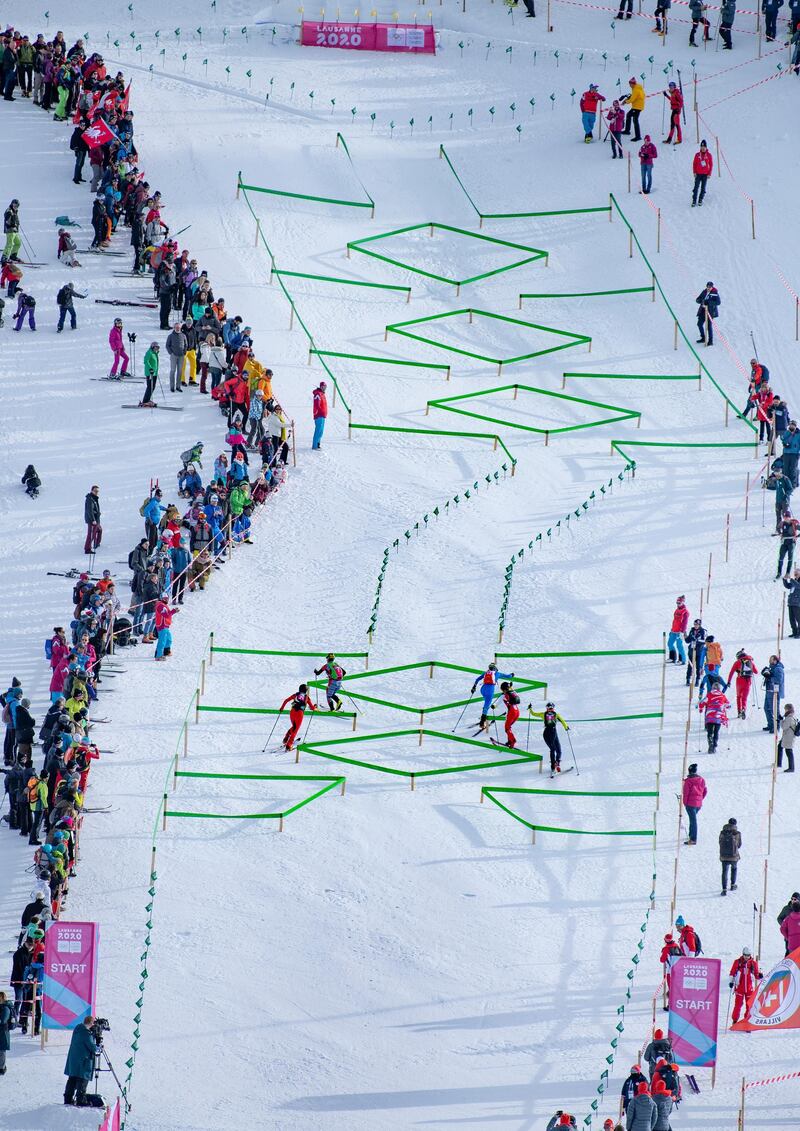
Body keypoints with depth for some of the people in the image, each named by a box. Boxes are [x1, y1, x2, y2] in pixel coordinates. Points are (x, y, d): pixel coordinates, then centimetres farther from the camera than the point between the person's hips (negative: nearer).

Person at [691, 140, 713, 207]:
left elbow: (711, 165, 3)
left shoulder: (709, 155, -1)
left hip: (705, 174, 0)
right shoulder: (697, 155, 0)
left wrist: (709, 174, -1)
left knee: (703, 188, 2)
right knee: (696, 187, -5)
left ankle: (700, 200, 12)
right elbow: (694, 164, 6)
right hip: (698, 174, 0)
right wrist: (694, 172, -3)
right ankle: (694, 201, -2)